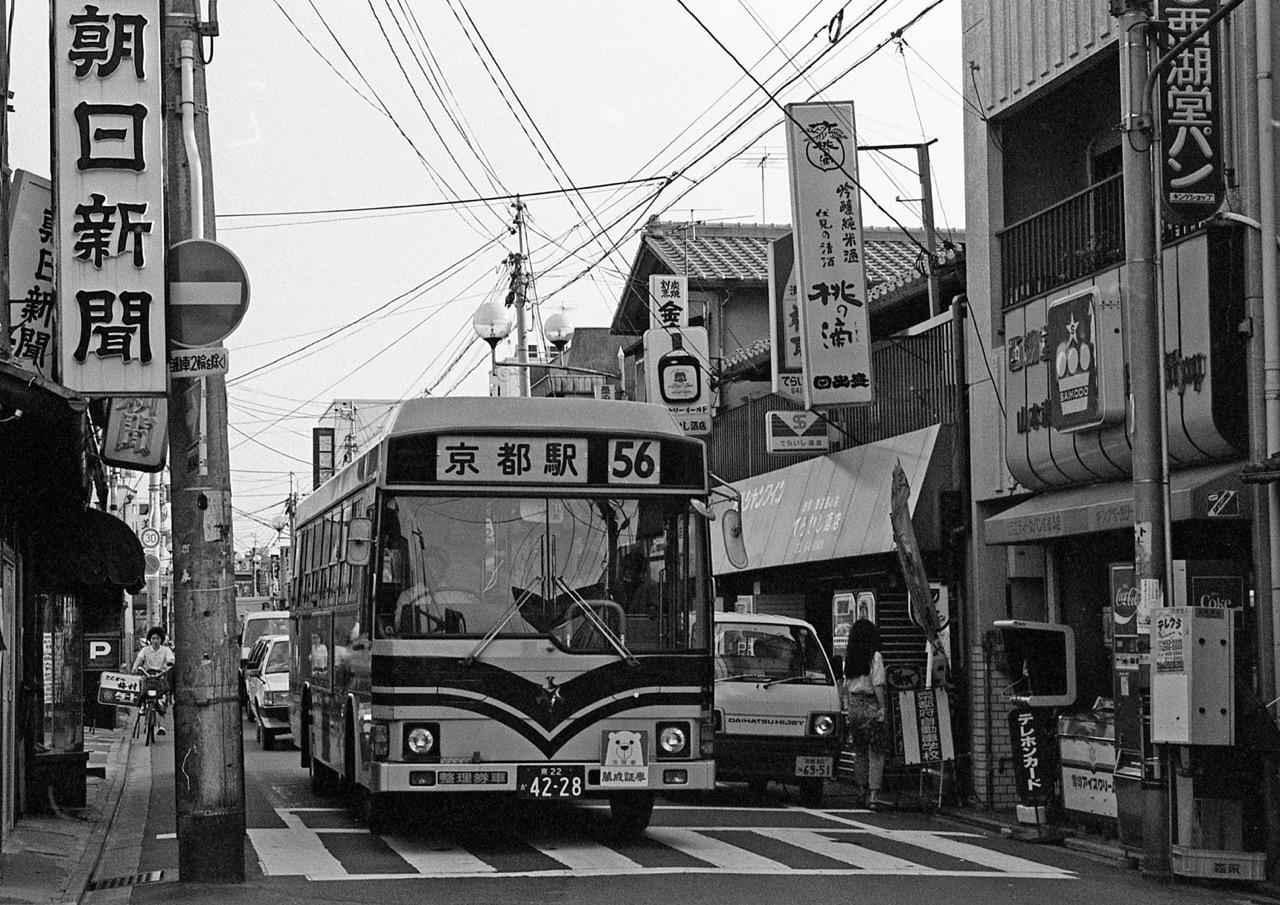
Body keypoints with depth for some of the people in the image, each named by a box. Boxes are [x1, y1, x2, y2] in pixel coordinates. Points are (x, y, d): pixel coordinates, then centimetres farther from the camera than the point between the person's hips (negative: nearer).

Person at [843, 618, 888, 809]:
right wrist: (882, 707, -9)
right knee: (876, 752, -2)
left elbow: (846, 684, 11)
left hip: (854, 705, 5)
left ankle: (863, 790, 20)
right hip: (871, 705, -5)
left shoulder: (849, 657, 7)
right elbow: (878, 684, -13)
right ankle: (874, 794, -11)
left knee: (859, 751, 15)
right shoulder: (874, 656, -9)